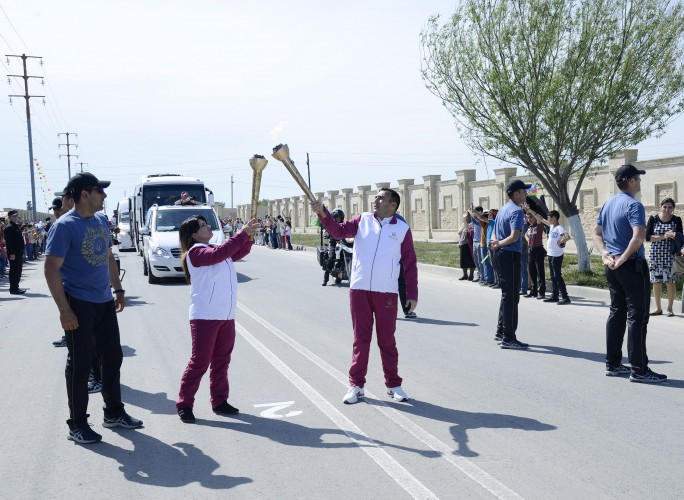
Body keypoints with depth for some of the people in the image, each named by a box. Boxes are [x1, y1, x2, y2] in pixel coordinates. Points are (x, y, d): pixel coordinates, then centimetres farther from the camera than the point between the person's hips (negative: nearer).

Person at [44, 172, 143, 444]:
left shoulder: (102, 220, 8)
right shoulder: (65, 226, -14)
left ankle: (114, 413, 30)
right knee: (79, 365, 2)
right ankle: (77, 425, 15)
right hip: (79, 306, -7)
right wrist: (64, 310, -20)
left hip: (105, 302, 7)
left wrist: (118, 290, 18)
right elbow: (52, 269, -17)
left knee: (112, 358, 15)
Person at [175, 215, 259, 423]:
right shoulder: (196, 252, -10)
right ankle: (184, 404, 5)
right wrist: (242, 233, -22)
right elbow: (219, 254, -26)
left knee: (222, 360, 12)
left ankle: (219, 401, 21)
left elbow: (239, 252, 20)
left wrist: (249, 234, 3)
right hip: (205, 316, -8)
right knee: (200, 361, -5)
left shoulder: (214, 249, 16)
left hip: (226, 316, 8)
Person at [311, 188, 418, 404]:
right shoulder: (362, 220, 5)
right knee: (361, 339, 8)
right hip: (359, 290, 1)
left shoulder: (402, 229, 1)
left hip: (387, 293, -1)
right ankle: (356, 385, 17)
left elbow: (410, 264, 2)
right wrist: (322, 213, -20)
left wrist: (412, 294, 0)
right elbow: (338, 231, -5)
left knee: (387, 340, 8)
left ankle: (393, 384, 22)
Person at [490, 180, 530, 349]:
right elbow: (514, 237, -26)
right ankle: (508, 338, -4)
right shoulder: (517, 211, -14)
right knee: (511, 296, -6)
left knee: (506, 295, 18)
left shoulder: (503, 209, 16)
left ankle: (501, 331, 26)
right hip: (510, 255, -10)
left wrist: (495, 243, -1)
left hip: (501, 255, 10)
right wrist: (499, 244, -12)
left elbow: (494, 233, 19)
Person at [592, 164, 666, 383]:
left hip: (612, 266, 8)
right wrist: (623, 259, -18)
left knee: (617, 313, 13)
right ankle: (639, 369, -1)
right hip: (633, 266, -8)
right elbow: (638, 237, -29)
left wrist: (605, 255, 1)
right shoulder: (634, 205, -15)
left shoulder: (608, 204, 11)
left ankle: (612, 364, 18)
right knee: (637, 316, -4)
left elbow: (596, 233, 14)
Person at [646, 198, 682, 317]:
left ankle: (670, 308, 12)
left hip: (670, 255, 0)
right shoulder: (653, 219, 1)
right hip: (655, 254, 1)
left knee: (670, 282, -1)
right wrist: (663, 237, -15)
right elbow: (647, 236, -5)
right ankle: (658, 308, 15)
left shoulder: (677, 220, 3)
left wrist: (675, 236, -21)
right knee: (656, 281, 4)